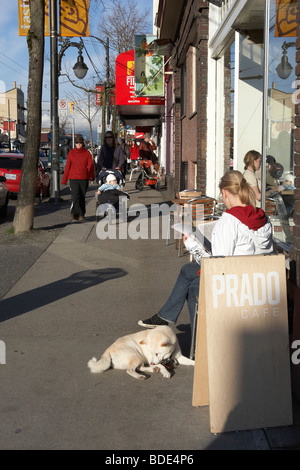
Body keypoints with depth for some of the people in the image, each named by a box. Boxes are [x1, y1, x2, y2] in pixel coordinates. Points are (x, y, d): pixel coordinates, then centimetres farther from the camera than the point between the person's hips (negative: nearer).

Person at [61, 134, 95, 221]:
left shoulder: (87, 153, 5)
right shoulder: (71, 153, 5)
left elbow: (90, 165, 5)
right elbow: (67, 166, 7)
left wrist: (92, 177, -5)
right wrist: (64, 179, 6)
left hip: (84, 178, 1)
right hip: (73, 178, -1)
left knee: (82, 197, 8)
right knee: (75, 196, -13)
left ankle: (81, 214, 18)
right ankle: (75, 214, -17)